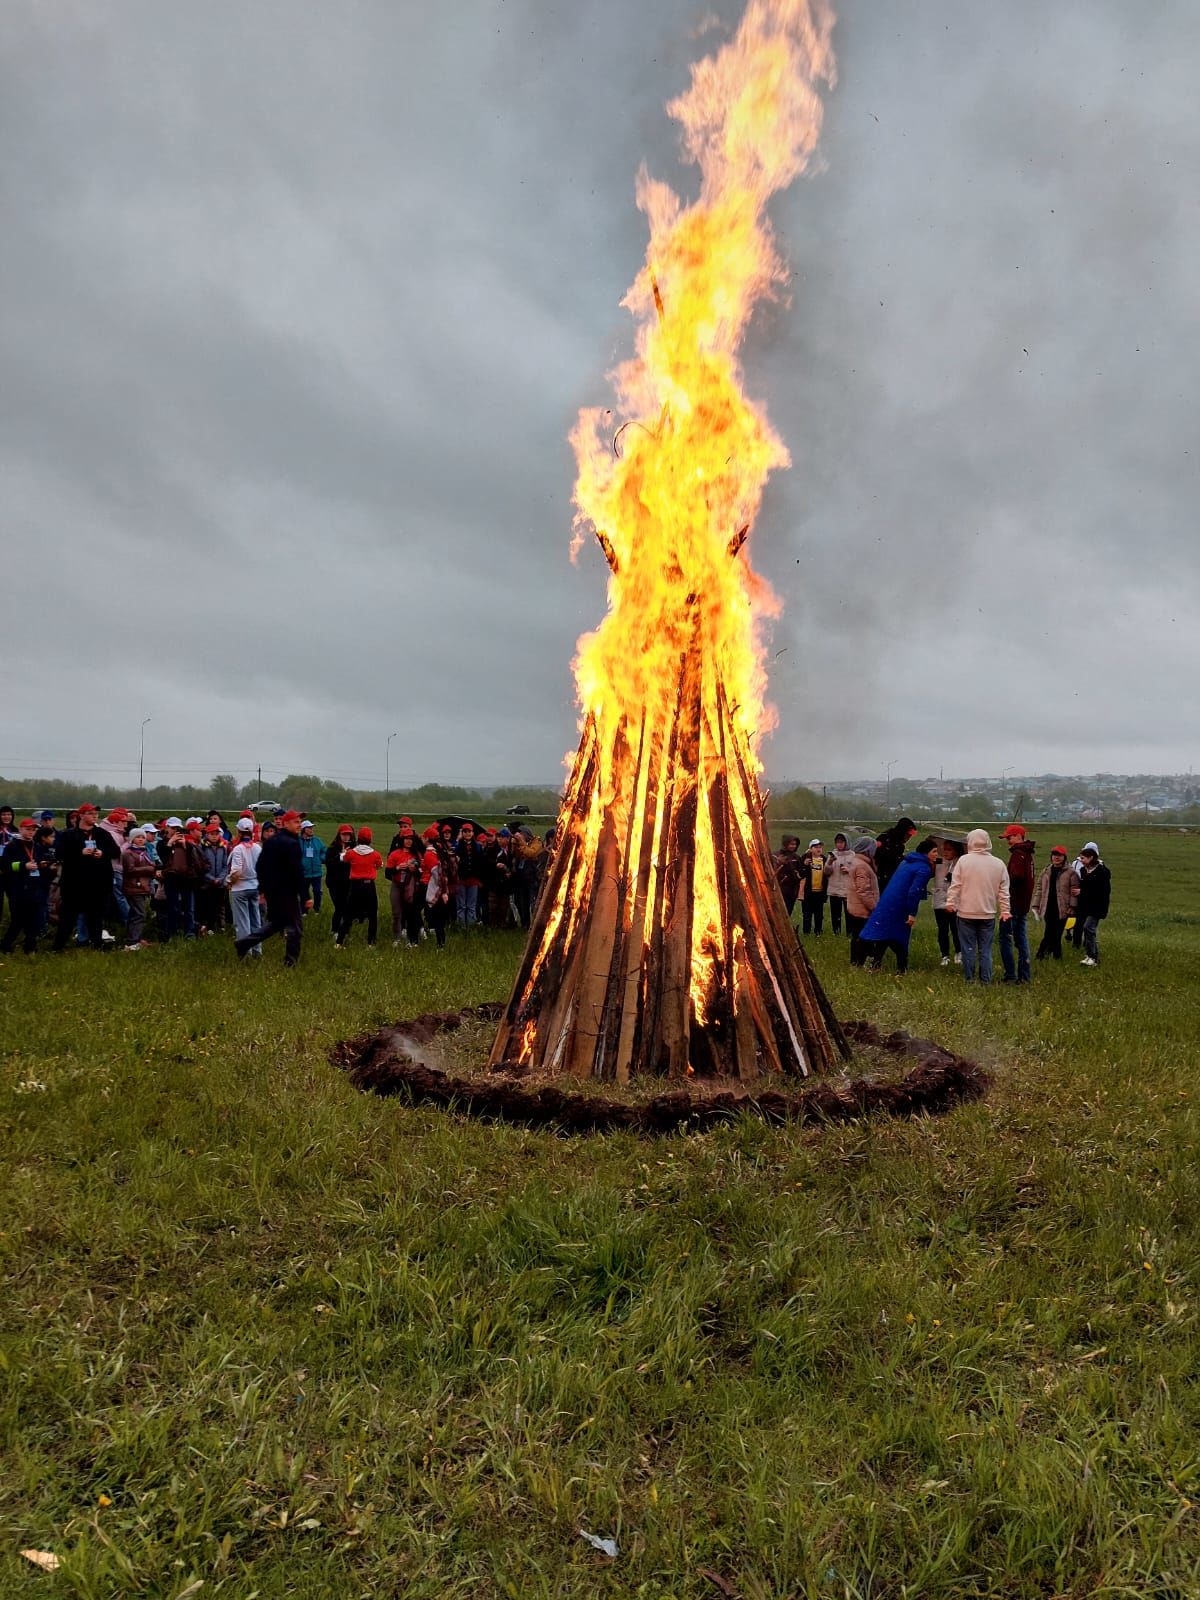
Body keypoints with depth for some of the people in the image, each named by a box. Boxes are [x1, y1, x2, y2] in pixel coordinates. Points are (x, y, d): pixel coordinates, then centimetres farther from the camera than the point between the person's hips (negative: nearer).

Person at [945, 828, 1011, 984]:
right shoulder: (999, 864, 1)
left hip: (966, 913, -2)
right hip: (988, 914, 2)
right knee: (985, 949, 7)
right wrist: (1005, 910, 11)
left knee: (968, 948, 5)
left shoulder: (964, 860, -8)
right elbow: (1003, 891, 4)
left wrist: (950, 902, 3)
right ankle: (985, 980, 7)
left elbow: (955, 885, -7)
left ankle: (969, 979, 8)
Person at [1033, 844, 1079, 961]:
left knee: (1056, 934, -1)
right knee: (1049, 934, 0)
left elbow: (1074, 891, -4)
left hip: (1062, 909, -4)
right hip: (1048, 909, 4)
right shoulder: (1046, 871, 13)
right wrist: (1036, 905, 11)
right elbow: (1039, 889, 15)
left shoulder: (1071, 872, -1)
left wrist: (1072, 907, -10)